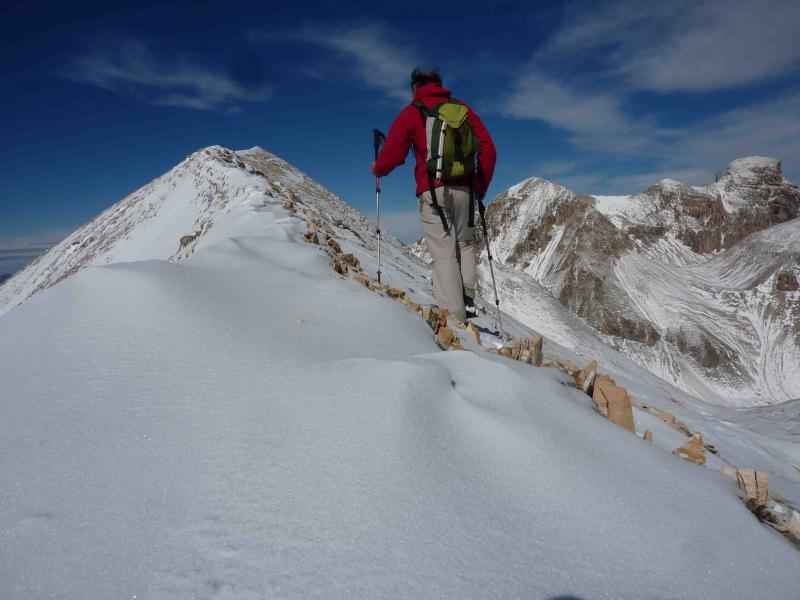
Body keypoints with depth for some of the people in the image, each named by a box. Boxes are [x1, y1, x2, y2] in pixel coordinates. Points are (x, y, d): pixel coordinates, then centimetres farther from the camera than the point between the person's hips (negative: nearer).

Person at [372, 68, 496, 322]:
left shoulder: (411, 113, 6)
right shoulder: (462, 108, 16)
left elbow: (392, 155, 0)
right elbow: (488, 148, 9)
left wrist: (377, 169, 21)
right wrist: (480, 187, 15)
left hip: (433, 191, -3)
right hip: (464, 189, 4)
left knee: (444, 255, -4)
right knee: (464, 245, 19)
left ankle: (455, 317, -8)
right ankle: (467, 299, 5)